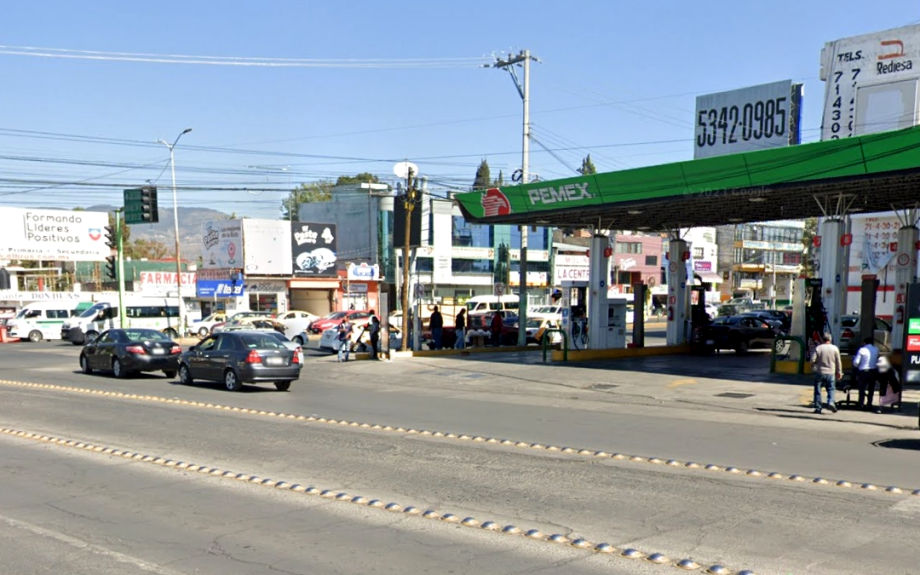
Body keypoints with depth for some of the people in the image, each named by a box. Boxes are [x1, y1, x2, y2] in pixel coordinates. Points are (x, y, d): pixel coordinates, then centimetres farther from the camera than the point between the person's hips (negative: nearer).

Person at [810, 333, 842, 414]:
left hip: (819, 372, -1)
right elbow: (838, 362, 3)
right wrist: (839, 372, 11)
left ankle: (818, 407, 6)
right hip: (830, 373, 1)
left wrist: (813, 367, 11)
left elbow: (812, 360, -9)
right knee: (831, 389, 9)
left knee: (818, 390, 6)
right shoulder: (835, 348, 0)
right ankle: (831, 402, -14)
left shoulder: (818, 348, -5)